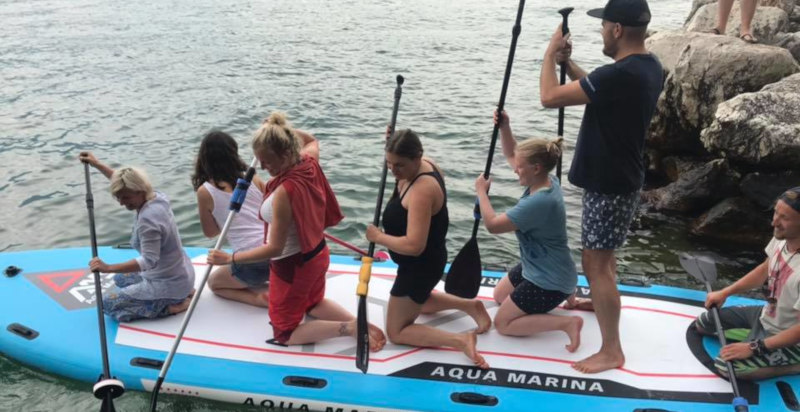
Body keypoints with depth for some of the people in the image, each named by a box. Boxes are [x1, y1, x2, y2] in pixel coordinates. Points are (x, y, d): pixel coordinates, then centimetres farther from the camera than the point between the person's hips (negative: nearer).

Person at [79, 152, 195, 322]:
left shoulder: (147, 219, -28)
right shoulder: (156, 197, -3)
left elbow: (149, 261, -33)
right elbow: (124, 183, 16)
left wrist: (108, 268, -35)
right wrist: (97, 164, 20)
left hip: (169, 283, -9)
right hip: (179, 275, 9)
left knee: (109, 304, -1)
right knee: (120, 279, 29)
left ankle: (171, 306, -7)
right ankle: (180, 294, 13)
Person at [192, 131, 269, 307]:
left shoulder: (205, 192, -3)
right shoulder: (252, 179, 5)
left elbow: (210, 232, 10)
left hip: (252, 265, -5)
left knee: (214, 282, 27)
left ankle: (259, 298, 1)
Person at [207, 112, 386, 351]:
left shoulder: (284, 192, -35)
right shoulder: (310, 162, -13)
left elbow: (275, 248, -28)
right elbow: (311, 141, 16)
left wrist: (229, 258, -23)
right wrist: (287, 131, -2)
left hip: (293, 265, -8)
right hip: (317, 253, 8)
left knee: (284, 334, 14)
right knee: (314, 303, 35)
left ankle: (349, 328, -6)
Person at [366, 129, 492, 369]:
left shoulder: (421, 190, -33)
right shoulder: (425, 165, -6)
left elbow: (414, 246, -37)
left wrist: (378, 237, -22)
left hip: (420, 266, -10)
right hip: (427, 260, 10)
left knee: (396, 332, 4)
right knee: (418, 302, 37)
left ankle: (461, 340, -7)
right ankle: (470, 305, 27)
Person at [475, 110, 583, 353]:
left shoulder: (539, 202, -34)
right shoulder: (545, 180, -5)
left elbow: (493, 225, -28)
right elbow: (511, 154, 9)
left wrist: (481, 191, -15)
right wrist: (504, 127, -7)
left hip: (548, 282, -10)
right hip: (537, 268, 10)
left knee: (502, 323, -2)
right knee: (499, 296, 28)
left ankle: (566, 323, -6)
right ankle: (562, 292, 25)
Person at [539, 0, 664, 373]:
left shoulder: (620, 74, -29)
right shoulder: (648, 66, 3)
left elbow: (550, 97, -25)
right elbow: (597, 91, 17)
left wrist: (550, 55, -9)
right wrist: (568, 63, 7)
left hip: (609, 184, -10)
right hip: (619, 177, 10)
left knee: (596, 263, -3)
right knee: (602, 254, 28)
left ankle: (611, 351, 5)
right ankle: (601, 301, 51)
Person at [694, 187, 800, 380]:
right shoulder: (781, 238, -13)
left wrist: (754, 348, -25)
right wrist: (725, 293, 5)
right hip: (765, 315, 8)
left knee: (725, 365, -19)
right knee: (704, 323, 12)